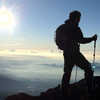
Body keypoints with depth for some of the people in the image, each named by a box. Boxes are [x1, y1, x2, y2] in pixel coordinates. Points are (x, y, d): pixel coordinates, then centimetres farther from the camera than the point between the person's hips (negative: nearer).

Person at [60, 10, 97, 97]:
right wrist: (92, 38, -1)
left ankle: (64, 92, 17)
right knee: (87, 68, 6)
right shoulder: (75, 27, -12)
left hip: (66, 53, 8)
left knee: (67, 72, 15)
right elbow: (81, 40, -13)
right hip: (73, 53, -8)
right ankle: (90, 89, 7)